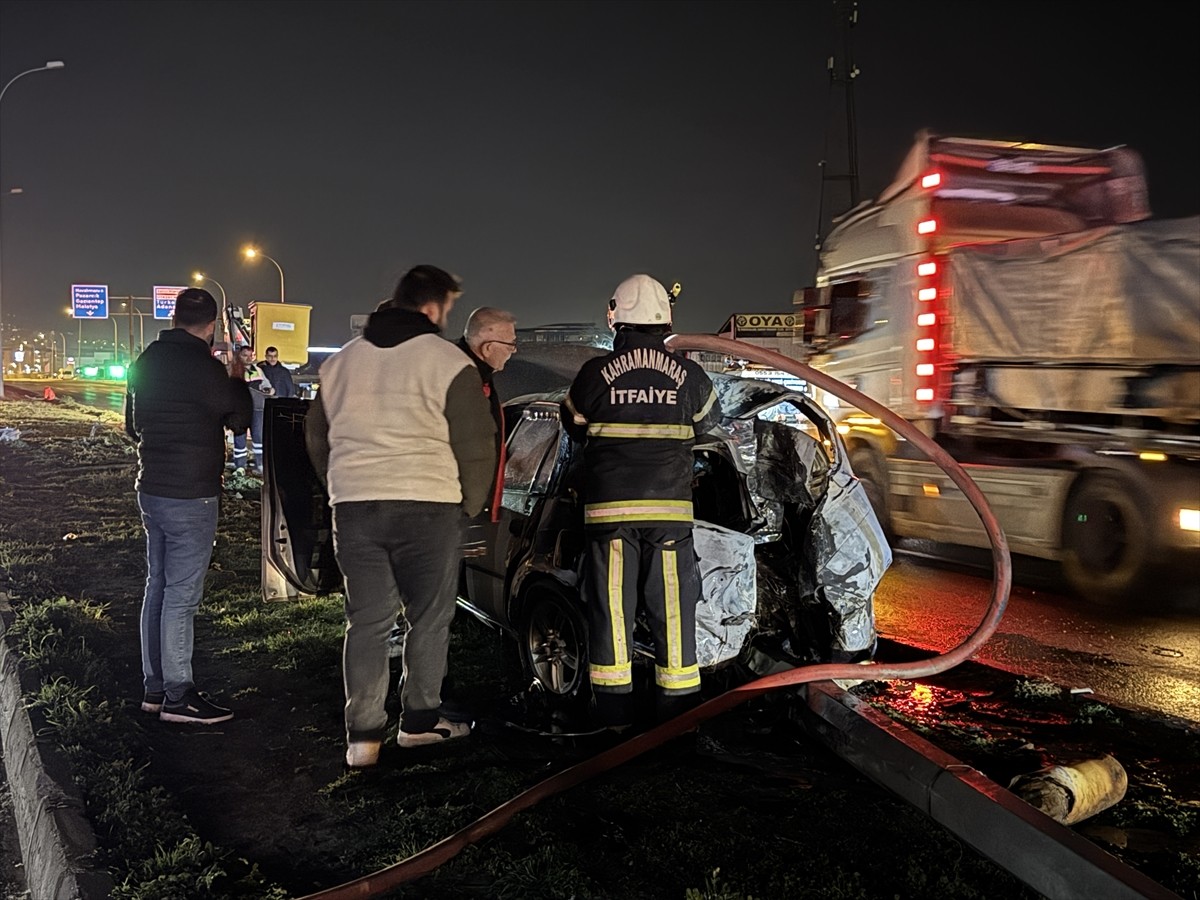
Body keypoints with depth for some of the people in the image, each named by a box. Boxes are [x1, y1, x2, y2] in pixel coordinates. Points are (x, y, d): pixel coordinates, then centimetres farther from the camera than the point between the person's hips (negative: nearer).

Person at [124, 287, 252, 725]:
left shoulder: (146, 361, 9)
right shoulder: (203, 366, -17)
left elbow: (133, 425, 20)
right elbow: (239, 419, -6)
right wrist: (237, 378, 8)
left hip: (151, 490, 8)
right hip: (190, 495, -8)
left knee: (158, 587, 14)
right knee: (182, 595, -4)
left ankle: (154, 686, 22)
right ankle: (178, 695, 2)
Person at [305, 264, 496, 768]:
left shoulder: (341, 362, 15)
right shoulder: (448, 362, -3)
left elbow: (316, 436, 20)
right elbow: (476, 445, -5)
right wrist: (468, 504, 8)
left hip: (352, 507, 5)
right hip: (427, 506, -4)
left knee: (366, 622, 9)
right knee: (428, 618, 10)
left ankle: (362, 735, 9)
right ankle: (419, 721, 18)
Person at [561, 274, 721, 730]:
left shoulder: (595, 374, -3)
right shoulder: (690, 376, 1)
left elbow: (574, 426, 13)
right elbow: (709, 423, 19)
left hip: (609, 508, -1)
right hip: (671, 509, 1)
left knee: (611, 606, 6)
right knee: (673, 607, 7)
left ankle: (614, 712, 11)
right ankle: (677, 709, 14)